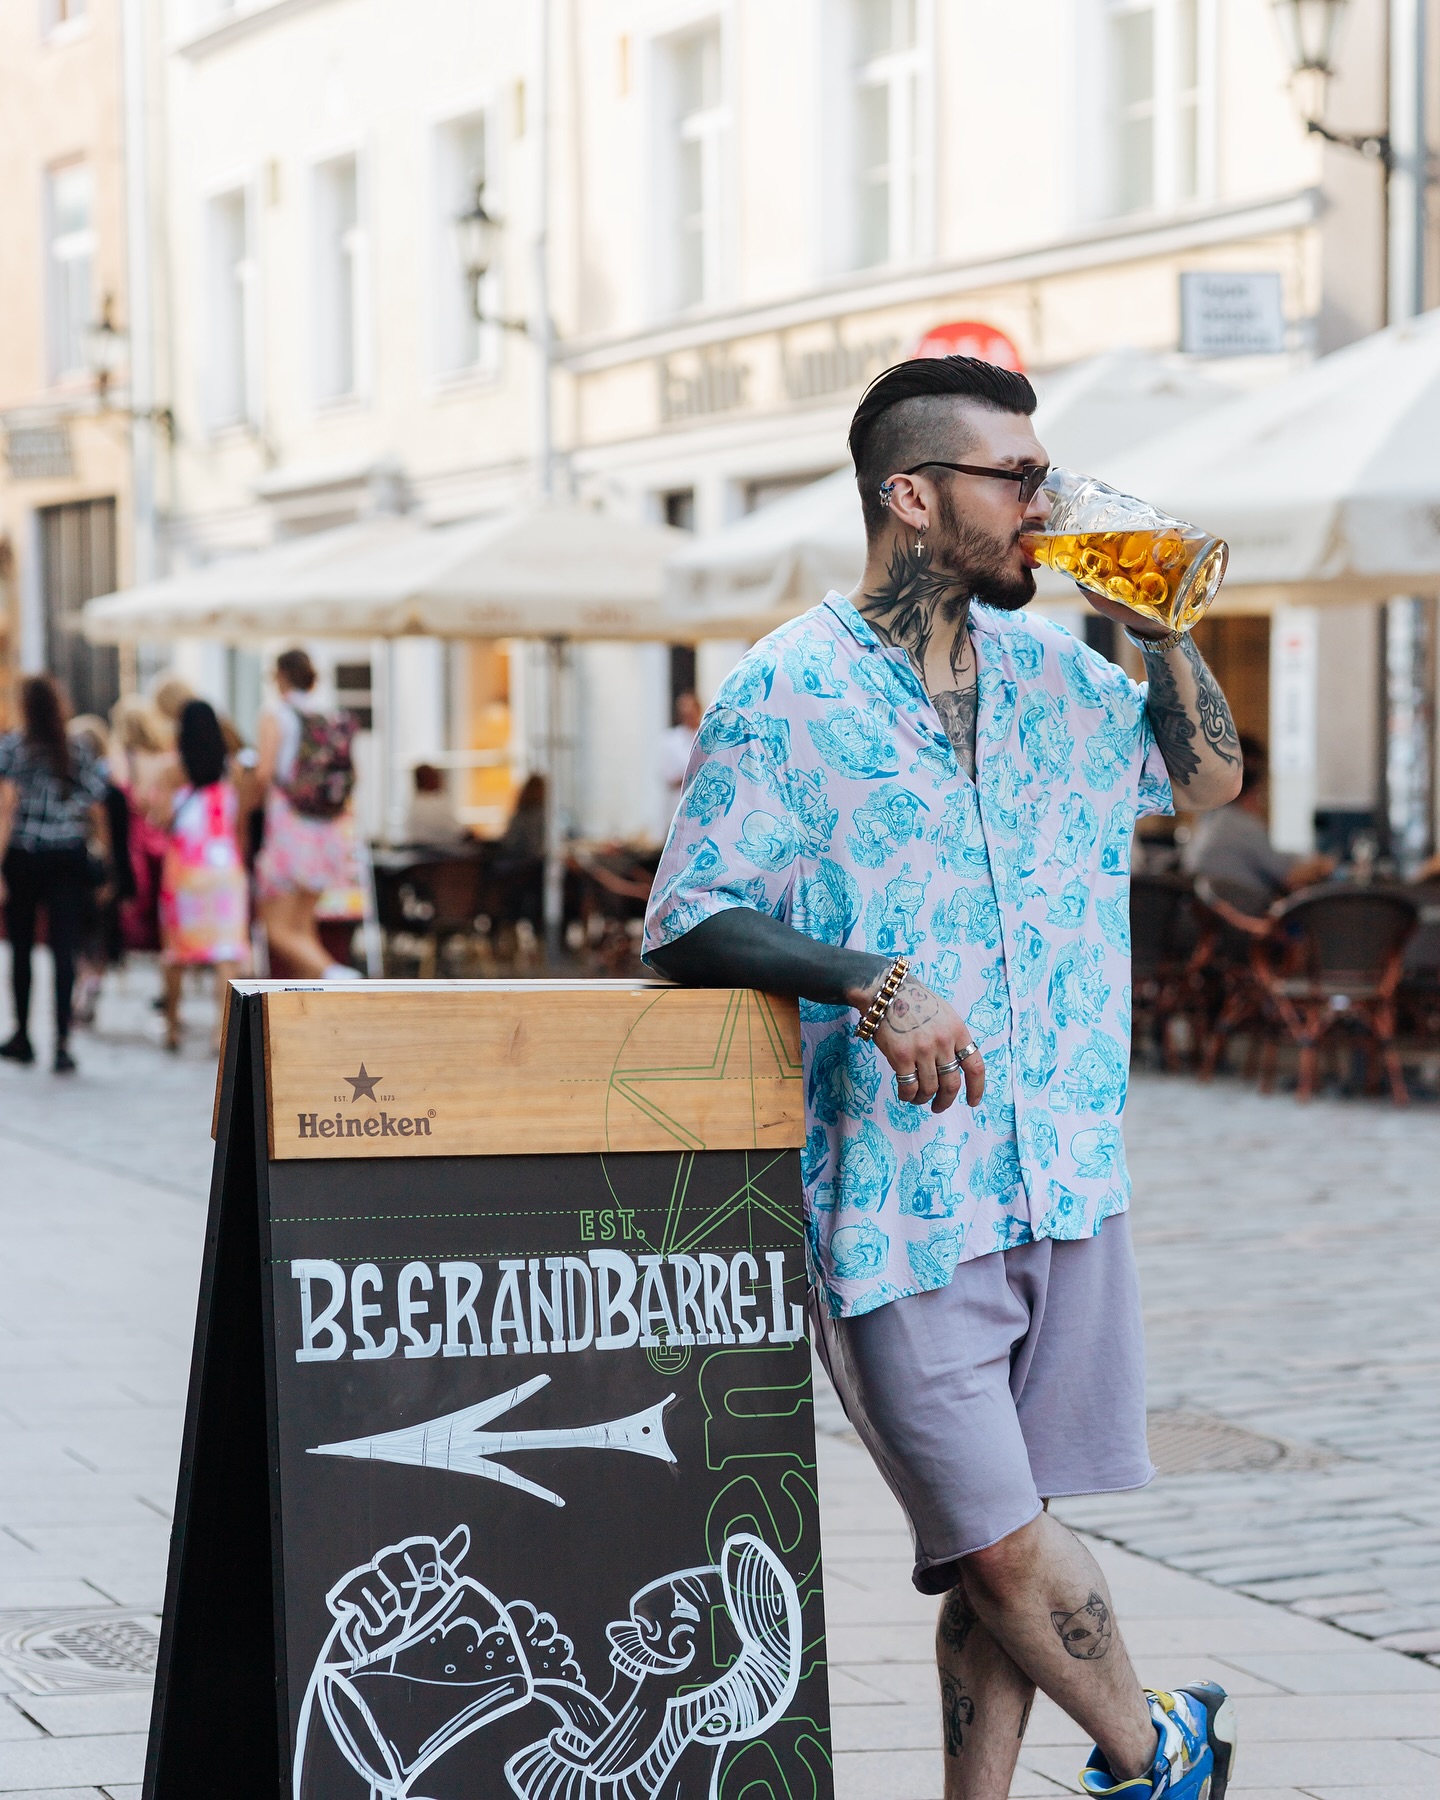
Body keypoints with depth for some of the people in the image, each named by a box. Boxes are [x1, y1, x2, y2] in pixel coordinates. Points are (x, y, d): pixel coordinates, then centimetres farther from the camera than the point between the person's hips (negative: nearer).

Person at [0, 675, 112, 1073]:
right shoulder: (79, 752, 3)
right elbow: (96, 813, 3)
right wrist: (106, 863, 12)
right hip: (69, 858, 1)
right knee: (64, 948, -3)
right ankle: (62, 1042, -14)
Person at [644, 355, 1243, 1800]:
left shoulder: (1047, 671, 12)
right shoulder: (786, 692, -7)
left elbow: (1206, 775, 26)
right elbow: (686, 920, -9)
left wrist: (1158, 630, 9)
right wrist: (870, 983, -22)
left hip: (1067, 1178, 5)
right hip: (894, 1190, -5)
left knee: (998, 1547, 7)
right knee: (1001, 1538, -4)